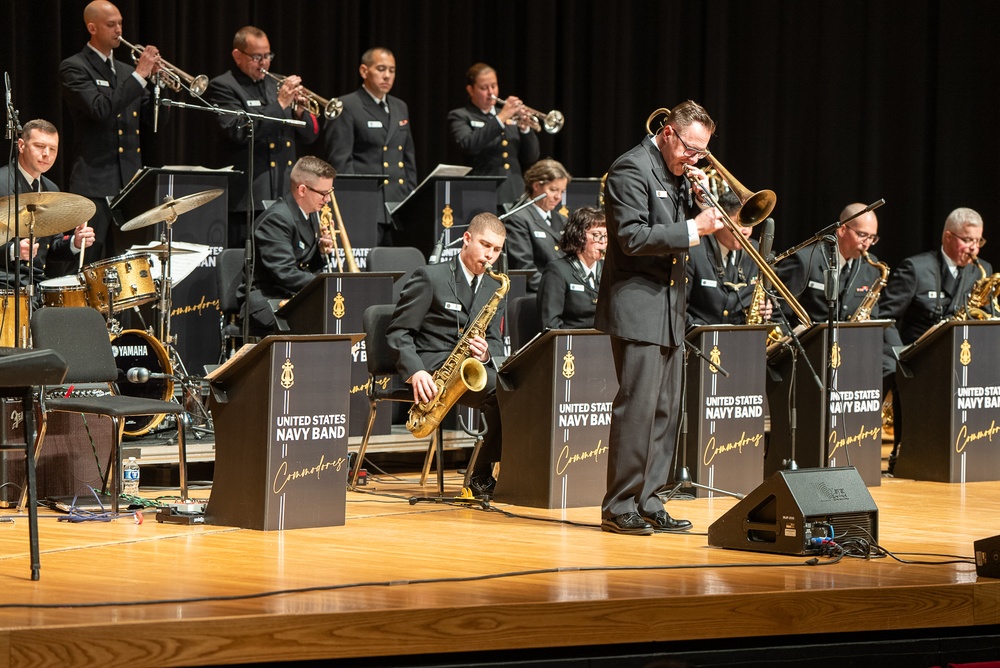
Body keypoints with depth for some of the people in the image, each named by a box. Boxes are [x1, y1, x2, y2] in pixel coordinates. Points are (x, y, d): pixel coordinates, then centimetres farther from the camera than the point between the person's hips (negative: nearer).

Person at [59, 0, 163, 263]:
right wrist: (139, 76, -18)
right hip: (94, 182, -7)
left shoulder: (126, 71, 17)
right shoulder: (74, 68, -4)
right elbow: (100, 109, -20)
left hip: (129, 182, 7)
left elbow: (154, 119, 15)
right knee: (87, 262, -8)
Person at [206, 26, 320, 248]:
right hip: (248, 200, -6)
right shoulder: (222, 87, -1)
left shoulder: (277, 85, 19)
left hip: (285, 197, 6)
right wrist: (280, 104, -15)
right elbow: (238, 132, -16)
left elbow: (310, 135, 19)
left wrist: (299, 111, -3)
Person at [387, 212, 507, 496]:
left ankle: (483, 474, -20)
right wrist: (415, 371, -21)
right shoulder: (430, 277, 0)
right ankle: (482, 473, -22)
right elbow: (398, 332, -5)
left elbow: (495, 342, 17)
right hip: (432, 366, -6)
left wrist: (486, 352, -9)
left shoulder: (493, 287, 18)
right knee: (502, 390, -32)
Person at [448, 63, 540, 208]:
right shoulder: (460, 116, 6)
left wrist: (525, 129, -3)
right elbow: (468, 146, -16)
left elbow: (531, 158, 15)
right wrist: (500, 119, -18)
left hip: (515, 196, 4)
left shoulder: (510, 116, 20)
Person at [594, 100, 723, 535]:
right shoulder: (632, 169, -11)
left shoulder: (676, 174, 16)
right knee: (637, 406, -11)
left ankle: (647, 503, 13)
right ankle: (619, 507, -7)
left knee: (665, 410, 9)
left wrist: (702, 202, 3)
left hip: (669, 310, 9)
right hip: (638, 307, -9)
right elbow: (632, 237, -21)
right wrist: (693, 229, -21)